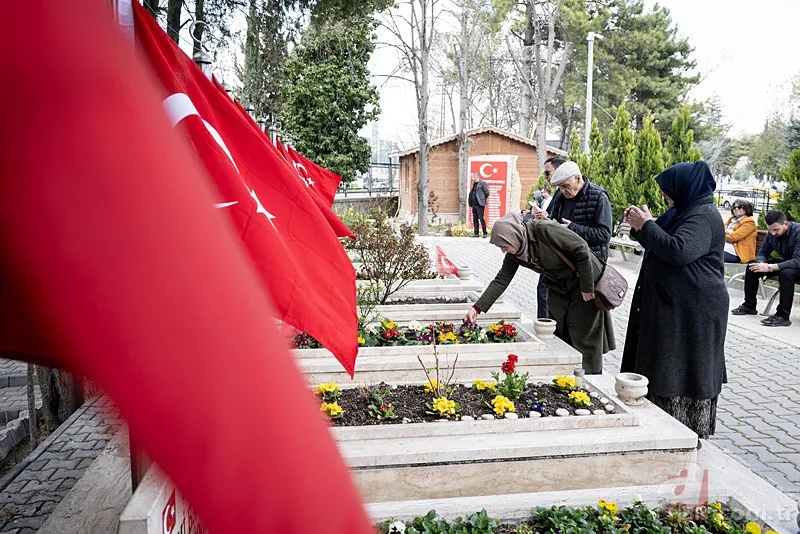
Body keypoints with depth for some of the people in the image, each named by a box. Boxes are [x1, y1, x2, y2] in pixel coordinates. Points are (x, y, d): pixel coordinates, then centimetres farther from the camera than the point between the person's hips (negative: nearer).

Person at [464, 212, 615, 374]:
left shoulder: (545, 230, -30)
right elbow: (501, 281, -5)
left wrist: (587, 287, -19)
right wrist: (477, 308, -11)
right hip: (558, 289, 7)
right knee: (559, 337, 10)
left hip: (586, 282, -7)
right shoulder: (514, 254, -9)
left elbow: (581, 249, -24)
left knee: (585, 336, 1)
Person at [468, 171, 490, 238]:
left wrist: (483, 199, -1)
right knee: (475, 219, 9)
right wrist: (471, 203, 13)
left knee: (481, 219, -8)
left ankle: (485, 233, -2)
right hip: (474, 205, 8)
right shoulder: (474, 184, 16)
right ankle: (476, 233, 14)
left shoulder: (482, 183, -8)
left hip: (480, 205, -8)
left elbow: (487, 193, -10)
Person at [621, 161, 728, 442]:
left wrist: (647, 225, -20)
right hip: (674, 304, 10)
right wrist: (640, 226, 5)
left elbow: (678, 250, -30)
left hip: (693, 310, -10)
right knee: (670, 367, 15)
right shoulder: (686, 211, 15)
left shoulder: (703, 216, -16)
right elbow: (663, 242, 22)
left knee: (685, 370, -3)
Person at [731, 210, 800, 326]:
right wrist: (762, 264, -22)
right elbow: (762, 253, 3)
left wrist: (771, 267, -43)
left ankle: (783, 316, -33)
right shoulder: (771, 234, -5)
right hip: (784, 262, 8)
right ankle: (749, 306, 6)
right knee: (752, 268, -5)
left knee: (786, 273, -39)